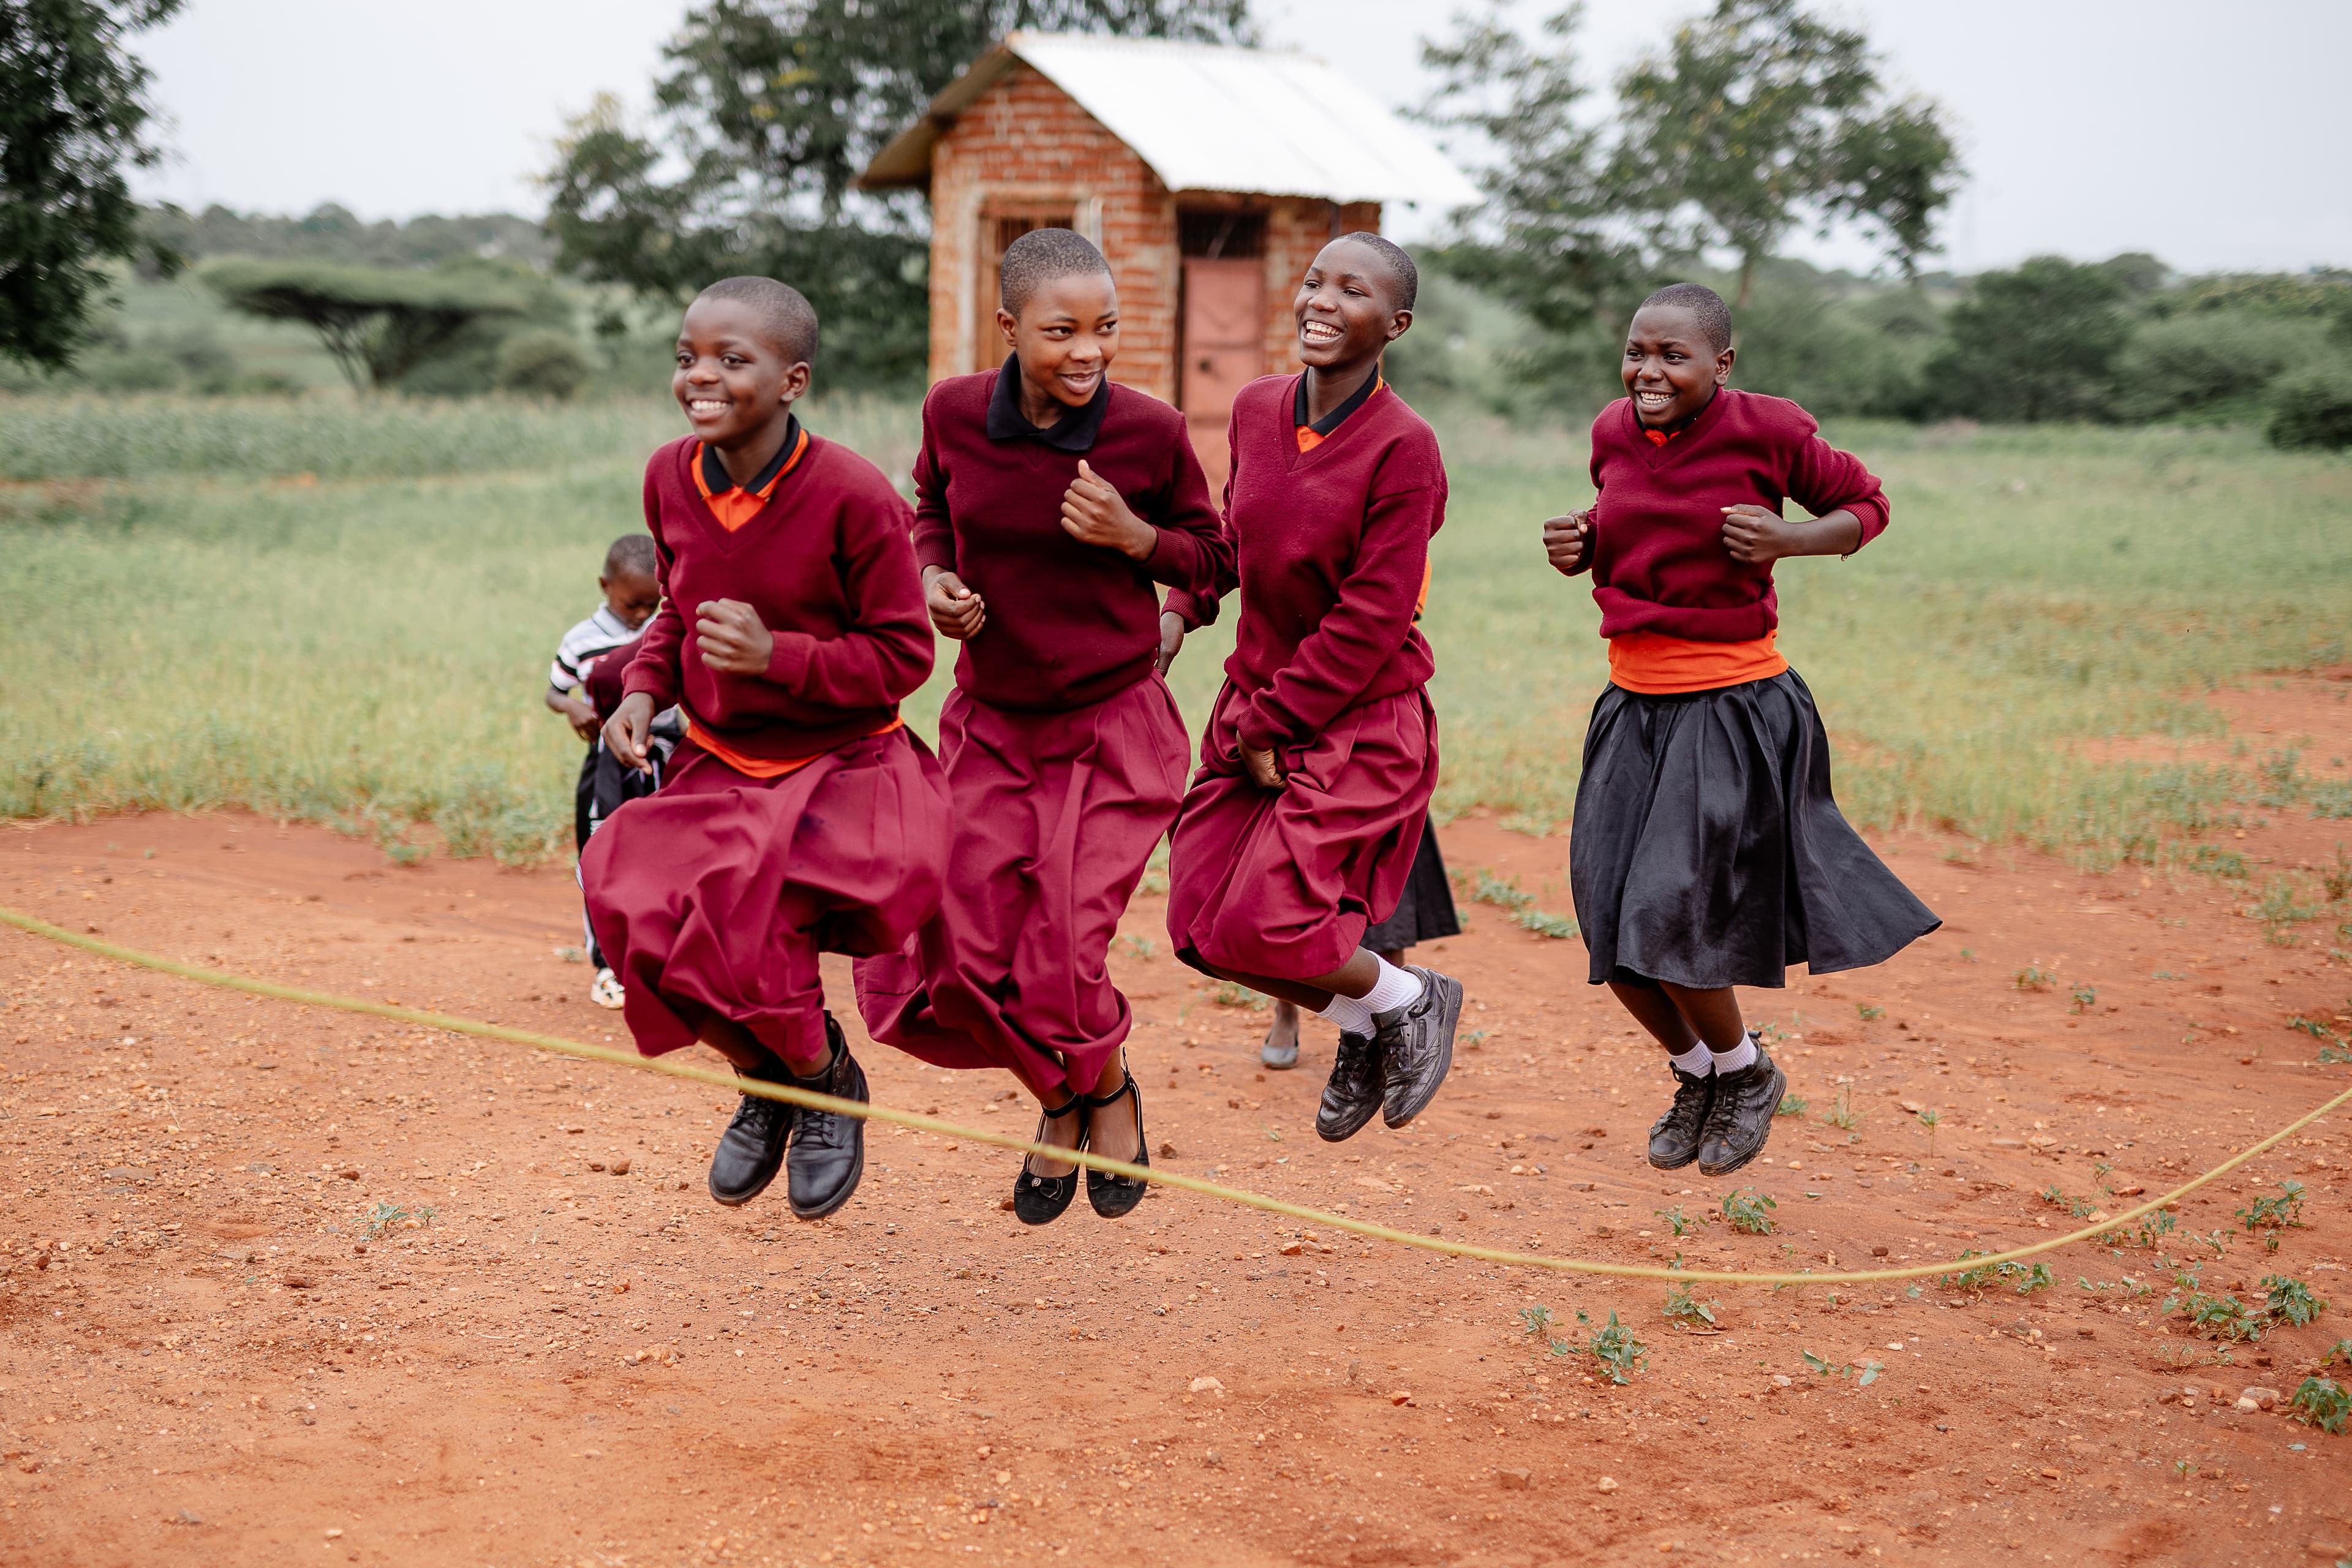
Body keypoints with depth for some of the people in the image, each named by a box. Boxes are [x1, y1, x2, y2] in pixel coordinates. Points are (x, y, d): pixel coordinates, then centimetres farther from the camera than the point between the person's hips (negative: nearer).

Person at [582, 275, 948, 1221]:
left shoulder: (852, 495, -18)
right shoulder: (670, 479, -1)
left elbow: (903, 655, -13)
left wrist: (778, 656, -26)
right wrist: (644, 688, -2)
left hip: (844, 770, -5)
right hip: (718, 766, 5)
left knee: (742, 906, -26)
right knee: (631, 899, -17)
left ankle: (828, 1080, 7)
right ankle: (767, 1075, 13)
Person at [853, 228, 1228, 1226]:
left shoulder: (1149, 432, -14)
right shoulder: (956, 412, -9)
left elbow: (1214, 556, 1)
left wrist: (1134, 537, -18)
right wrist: (933, 577, -6)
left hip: (1112, 731, -3)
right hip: (992, 726, 3)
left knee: (1062, 966, -8)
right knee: (965, 963, 3)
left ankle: (1108, 1090, 29)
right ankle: (1060, 1101, 35)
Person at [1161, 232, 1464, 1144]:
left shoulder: (1403, 449, -18)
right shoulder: (1257, 410, 1)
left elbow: (1369, 622, -19)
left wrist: (1270, 725, -15)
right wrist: (1183, 609, 5)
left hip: (1362, 725, -7)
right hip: (1257, 703, 7)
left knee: (1258, 924, -14)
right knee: (1201, 924, 3)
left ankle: (1411, 1001, 16)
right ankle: (1363, 1028, 27)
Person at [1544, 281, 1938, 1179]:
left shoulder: (1764, 432, -11)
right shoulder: (1615, 433, 3)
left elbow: (1866, 506, 2)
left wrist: (1784, 541, -16)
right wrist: (1578, 546, 0)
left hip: (1735, 709, -6)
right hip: (1634, 707, 6)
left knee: (1668, 919, -11)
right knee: (1612, 933, 6)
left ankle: (1746, 1072, 19)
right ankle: (1695, 1072, 35)